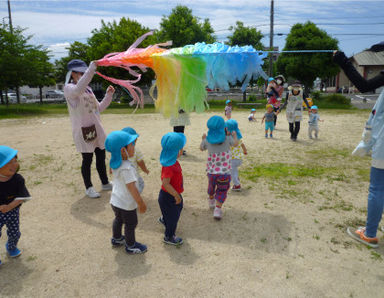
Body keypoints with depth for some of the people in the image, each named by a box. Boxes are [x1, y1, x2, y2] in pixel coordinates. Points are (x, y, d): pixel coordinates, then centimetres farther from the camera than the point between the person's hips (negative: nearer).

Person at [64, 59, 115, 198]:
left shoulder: (88, 89, 14)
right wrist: (92, 68, -38)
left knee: (101, 157, 14)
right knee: (87, 160, 3)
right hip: (83, 131, -7)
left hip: (97, 129, 7)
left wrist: (108, 95, 5)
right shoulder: (68, 88, -9)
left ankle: (105, 183, 29)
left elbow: (99, 108, 18)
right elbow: (78, 89, -35)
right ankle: (88, 188, 20)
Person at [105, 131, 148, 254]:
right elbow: (132, 188, -30)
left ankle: (116, 239, 50)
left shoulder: (115, 163, -6)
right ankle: (131, 246, 32)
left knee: (118, 219, 29)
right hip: (126, 204, -8)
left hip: (115, 201, 8)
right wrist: (141, 203, -20)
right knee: (131, 225, 13)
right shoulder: (127, 168, -34)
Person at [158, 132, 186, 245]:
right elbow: (165, 184, -34)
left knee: (178, 208, 33)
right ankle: (169, 237, 33)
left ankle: (164, 219, 59)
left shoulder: (173, 161, -4)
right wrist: (176, 195, -26)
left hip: (174, 193, 10)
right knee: (173, 217, 10)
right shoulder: (169, 166, -35)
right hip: (168, 196, -10)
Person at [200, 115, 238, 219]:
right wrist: (234, 135, 28)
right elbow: (236, 143, 9)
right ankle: (217, 209, 2)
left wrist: (203, 139, 29)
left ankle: (211, 201, 52)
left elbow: (201, 148, 12)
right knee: (222, 191, 13)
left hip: (211, 171, 3)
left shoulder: (207, 141, -10)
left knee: (211, 186, 28)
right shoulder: (227, 139, -13)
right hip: (224, 172, -3)